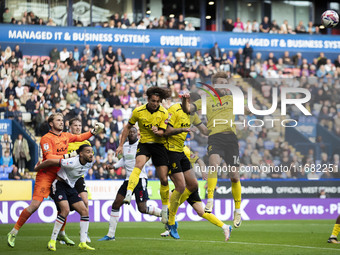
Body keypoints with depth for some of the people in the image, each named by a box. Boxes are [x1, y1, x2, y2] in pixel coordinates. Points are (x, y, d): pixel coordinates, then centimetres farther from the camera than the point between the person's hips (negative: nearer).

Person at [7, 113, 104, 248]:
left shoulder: (66, 136, 11)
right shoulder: (46, 138, -11)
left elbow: (80, 138, 29)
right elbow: (49, 157, -21)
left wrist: (93, 131, 20)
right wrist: (67, 156, -23)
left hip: (60, 175, 7)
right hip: (46, 174, -7)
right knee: (35, 205, -13)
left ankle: (61, 234, 23)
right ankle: (13, 233, -4)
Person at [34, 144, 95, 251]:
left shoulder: (90, 163, -5)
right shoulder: (72, 163, -29)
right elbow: (50, 162, -22)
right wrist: (36, 169, -7)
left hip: (71, 188, 8)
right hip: (59, 185, -8)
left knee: (84, 211, -3)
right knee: (65, 210, -25)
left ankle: (83, 243, 0)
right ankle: (52, 241, -16)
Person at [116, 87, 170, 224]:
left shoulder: (164, 113, -5)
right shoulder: (138, 111, -4)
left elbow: (163, 132, -7)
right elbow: (128, 127, 8)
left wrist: (158, 131, -30)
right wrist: (121, 145, 6)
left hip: (159, 145, 1)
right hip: (144, 143, -1)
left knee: (164, 179, -2)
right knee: (139, 165, -33)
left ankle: (165, 209, 17)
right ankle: (128, 194, -48)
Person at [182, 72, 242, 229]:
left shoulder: (232, 99, 22)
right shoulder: (206, 101, 15)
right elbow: (188, 109, 4)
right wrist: (186, 100, -15)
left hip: (231, 137, 2)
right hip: (214, 137, -2)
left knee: (234, 176, 1)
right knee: (214, 163, -31)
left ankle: (238, 211, 15)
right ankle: (210, 201, -31)